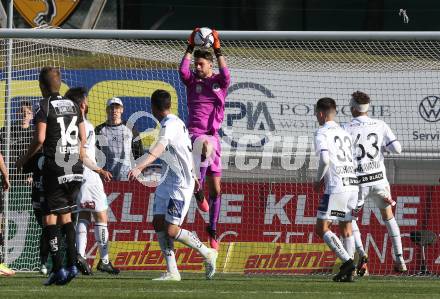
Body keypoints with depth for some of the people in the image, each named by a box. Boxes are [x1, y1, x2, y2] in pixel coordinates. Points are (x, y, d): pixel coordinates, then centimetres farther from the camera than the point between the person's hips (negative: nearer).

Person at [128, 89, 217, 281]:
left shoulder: (170, 125, -18)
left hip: (181, 185, -10)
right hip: (167, 182, 10)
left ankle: (207, 253, 9)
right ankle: (172, 271, 1)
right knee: (158, 223, 1)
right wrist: (193, 176, 42)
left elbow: (158, 149, -35)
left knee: (171, 230, -12)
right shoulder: (176, 122, 14)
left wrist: (139, 168, -49)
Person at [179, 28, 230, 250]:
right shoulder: (192, 81, 6)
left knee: (215, 189, 4)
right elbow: (183, 70, -15)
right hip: (194, 134, -2)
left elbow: (226, 75, -18)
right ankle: (198, 192, -45)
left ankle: (213, 229, 14)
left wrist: (218, 51, -20)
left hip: (213, 136, 2)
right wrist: (190, 47, -16)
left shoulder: (219, 82, 5)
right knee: (204, 145, -42)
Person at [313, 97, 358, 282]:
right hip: (352, 183, 8)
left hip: (336, 186, -8)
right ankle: (348, 272, 9)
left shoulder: (322, 133, -3)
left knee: (321, 228, -4)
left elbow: (325, 159, -18)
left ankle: (347, 260, -18)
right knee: (346, 228, 14)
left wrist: (318, 180, -2)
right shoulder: (344, 133, 20)